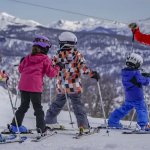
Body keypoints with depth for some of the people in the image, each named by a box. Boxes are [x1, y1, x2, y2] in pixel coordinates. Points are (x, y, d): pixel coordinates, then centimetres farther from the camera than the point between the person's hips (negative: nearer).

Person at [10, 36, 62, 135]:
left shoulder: (28, 57, 12)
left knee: (24, 105, 18)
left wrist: (22, 62, 37)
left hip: (23, 85, 5)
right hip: (35, 86, -5)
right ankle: (41, 129, -1)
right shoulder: (46, 60, -1)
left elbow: (21, 69, 18)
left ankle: (15, 125, 20)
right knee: (38, 107, 2)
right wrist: (57, 67, 16)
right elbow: (51, 74, 0)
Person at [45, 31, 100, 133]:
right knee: (78, 105, 2)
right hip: (74, 86, -3)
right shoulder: (77, 54, -7)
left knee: (58, 103, 19)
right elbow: (83, 68, -11)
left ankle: (50, 121, 26)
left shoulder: (58, 55, -1)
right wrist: (93, 74, 0)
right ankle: (83, 126, -3)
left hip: (61, 86, 3)